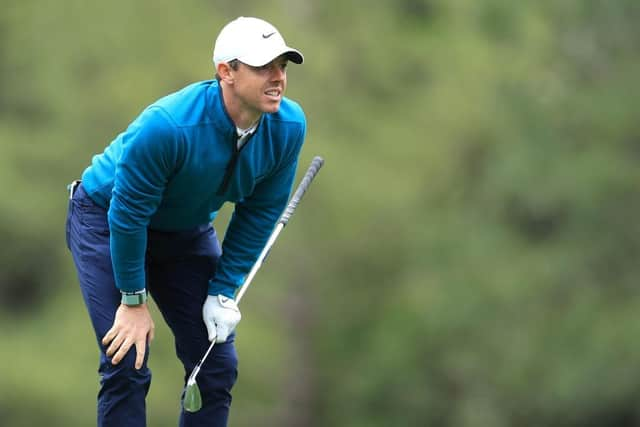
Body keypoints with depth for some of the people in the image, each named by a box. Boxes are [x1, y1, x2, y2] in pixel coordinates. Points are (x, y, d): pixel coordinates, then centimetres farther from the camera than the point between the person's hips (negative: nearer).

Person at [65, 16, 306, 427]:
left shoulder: (288, 127, -20)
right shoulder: (167, 127, -37)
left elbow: (260, 213, -6)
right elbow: (128, 214, -27)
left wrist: (224, 291, -7)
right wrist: (134, 302, -19)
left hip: (189, 231, 6)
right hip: (106, 221, -6)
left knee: (217, 364, 1)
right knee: (127, 364, -14)